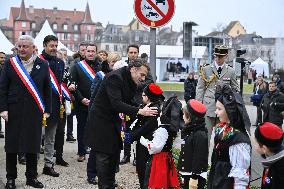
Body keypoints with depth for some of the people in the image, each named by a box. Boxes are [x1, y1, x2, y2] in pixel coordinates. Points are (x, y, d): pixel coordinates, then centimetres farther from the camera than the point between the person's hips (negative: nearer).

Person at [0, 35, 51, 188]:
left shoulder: (42, 65, 5)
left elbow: (47, 89, 8)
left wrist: (47, 110, 4)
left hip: (34, 112, 1)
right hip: (13, 111, 0)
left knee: (33, 146, 7)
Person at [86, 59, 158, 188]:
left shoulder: (132, 82, 4)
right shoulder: (114, 77, -24)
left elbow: (128, 101, 5)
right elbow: (116, 104, -33)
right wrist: (139, 111, -39)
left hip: (113, 120, 9)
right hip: (101, 121, -9)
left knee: (114, 154, 12)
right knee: (104, 157, -3)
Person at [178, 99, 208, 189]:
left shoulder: (200, 135, -19)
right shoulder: (189, 132, 10)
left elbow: (199, 158, -21)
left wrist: (194, 178, -21)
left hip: (196, 176, -9)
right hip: (187, 174, 10)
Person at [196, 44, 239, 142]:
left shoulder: (231, 72, 9)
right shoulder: (206, 70, 6)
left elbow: (236, 90, 13)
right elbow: (200, 89, 7)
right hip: (208, 107, -1)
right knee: (206, 134, -2)